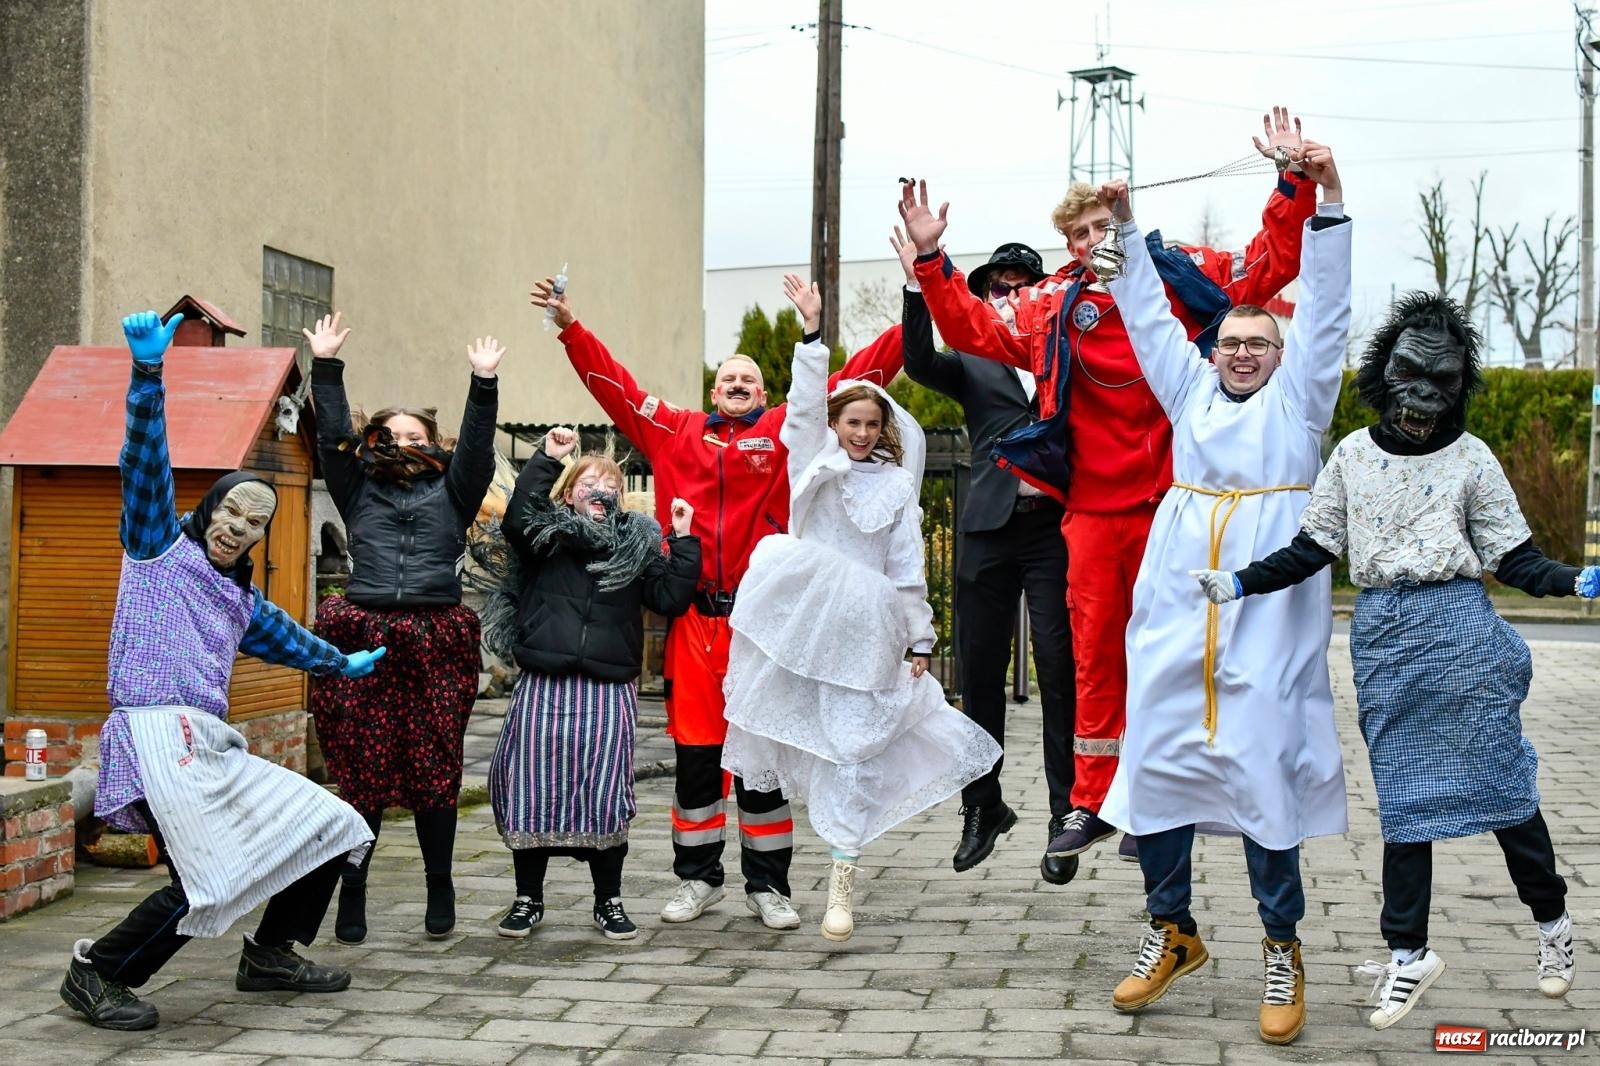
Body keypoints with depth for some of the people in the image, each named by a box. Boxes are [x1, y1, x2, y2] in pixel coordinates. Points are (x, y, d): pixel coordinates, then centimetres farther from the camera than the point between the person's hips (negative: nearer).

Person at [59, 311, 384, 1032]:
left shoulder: (244, 602, 26)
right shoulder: (161, 546, 8)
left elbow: (289, 641, 46)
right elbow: (145, 461, -7)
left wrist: (347, 664, 63)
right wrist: (147, 372, -21)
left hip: (213, 749, 9)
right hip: (158, 732, -9)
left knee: (333, 829, 7)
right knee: (210, 883, -24)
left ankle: (270, 954, 19)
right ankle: (96, 974, -4)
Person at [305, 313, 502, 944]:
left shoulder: (450, 493, 16)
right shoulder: (359, 490, 18)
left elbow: (477, 447, 5)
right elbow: (333, 437, 10)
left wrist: (483, 383, -4)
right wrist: (326, 366, 5)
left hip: (435, 648, 0)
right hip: (363, 646, 0)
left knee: (434, 773, 2)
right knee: (362, 774, -1)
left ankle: (439, 891, 13)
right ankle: (351, 898, 5)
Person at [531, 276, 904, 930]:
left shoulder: (785, 431, 8)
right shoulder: (676, 432, 12)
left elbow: (853, 382, 5)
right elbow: (613, 384, 14)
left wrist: (912, 327, -1)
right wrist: (569, 326, 9)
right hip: (694, 620, 2)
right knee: (695, 753, 7)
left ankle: (767, 885, 14)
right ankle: (697, 878, 20)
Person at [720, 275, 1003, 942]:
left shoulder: (898, 484, 9)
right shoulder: (813, 459, 10)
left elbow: (908, 567, 7)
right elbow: (806, 402, -5)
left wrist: (919, 639, 3)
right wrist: (813, 332, -15)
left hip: (865, 629, -1)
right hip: (803, 616, 1)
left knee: (853, 744, -1)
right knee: (783, 731, 2)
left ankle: (842, 877, 1)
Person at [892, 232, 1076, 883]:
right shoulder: (972, 364, 12)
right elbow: (919, 363, -5)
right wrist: (918, 283, -20)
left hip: (1056, 529, -1)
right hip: (989, 531, 1)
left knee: (1060, 673, -4)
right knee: (980, 676, 7)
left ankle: (1066, 817, 3)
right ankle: (983, 807, 20)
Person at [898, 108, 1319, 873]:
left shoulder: (1181, 275, 3)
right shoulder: (1050, 304, 6)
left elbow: (1271, 265, 5)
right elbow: (973, 329, 7)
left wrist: (1292, 179, -3)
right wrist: (930, 259, -2)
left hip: (1167, 501, -2)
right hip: (1091, 507, 2)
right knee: (1094, 649, 7)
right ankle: (1092, 801, 16)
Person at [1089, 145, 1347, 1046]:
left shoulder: (1299, 394, 11)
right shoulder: (1191, 388, 19)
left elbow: (1326, 306, 2)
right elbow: (1149, 313, 22)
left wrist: (1329, 199, -7)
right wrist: (1126, 226, 17)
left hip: (1268, 617, -3)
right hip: (1176, 612, 3)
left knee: (1266, 769, -5)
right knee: (1155, 767, 2)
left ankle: (1282, 947, 10)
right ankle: (1172, 932, 19)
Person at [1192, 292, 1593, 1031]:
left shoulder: (1471, 457, 1)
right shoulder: (1352, 455, 6)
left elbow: (1512, 558, 1)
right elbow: (1311, 550, 8)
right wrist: (1240, 585, -3)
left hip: (1460, 629, -2)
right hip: (1383, 637, 2)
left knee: (1499, 778, 2)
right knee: (1404, 793, 6)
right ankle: (1408, 953, 13)